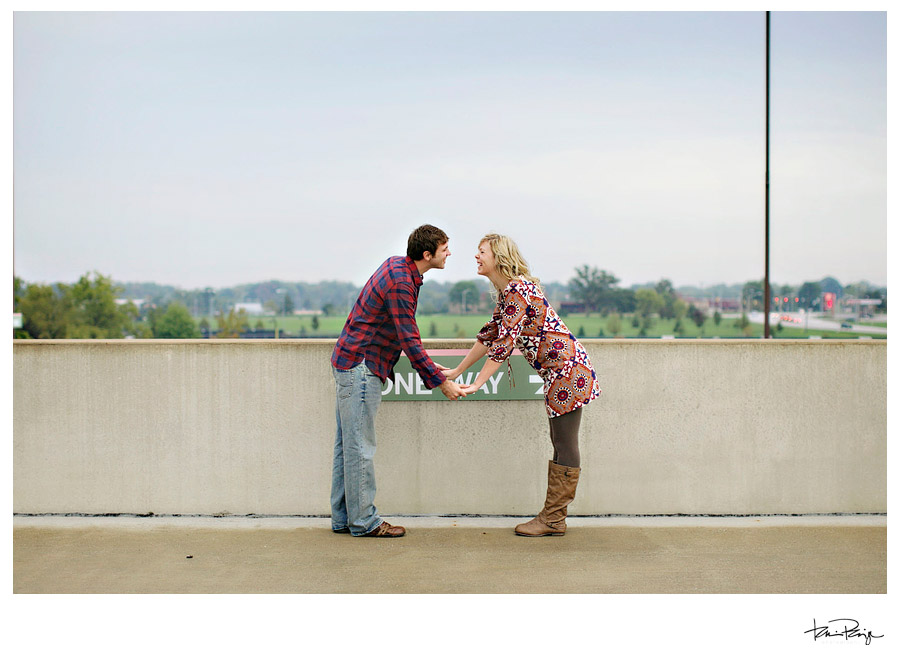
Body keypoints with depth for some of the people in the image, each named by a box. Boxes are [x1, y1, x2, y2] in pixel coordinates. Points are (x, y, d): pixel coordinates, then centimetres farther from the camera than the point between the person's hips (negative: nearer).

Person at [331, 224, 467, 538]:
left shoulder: (398, 266, 10)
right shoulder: (400, 282, -20)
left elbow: (405, 335, 19)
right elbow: (409, 340, -20)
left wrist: (427, 363, 20)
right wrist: (440, 382, -14)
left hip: (349, 363, 10)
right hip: (360, 366, -10)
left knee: (347, 444, 12)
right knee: (360, 446, -3)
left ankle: (343, 518, 19)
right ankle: (363, 521, 4)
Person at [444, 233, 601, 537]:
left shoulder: (517, 289, -16)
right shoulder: (506, 292, 15)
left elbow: (505, 342, -22)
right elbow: (490, 335, 22)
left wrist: (476, 384, -20)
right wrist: (456, 371, 23)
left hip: (567, 369, -10)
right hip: (559, 373, 10)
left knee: (565, 447, -3)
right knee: (560, 445, 12)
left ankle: (553, 520, 1)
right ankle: (553, 516, 17)